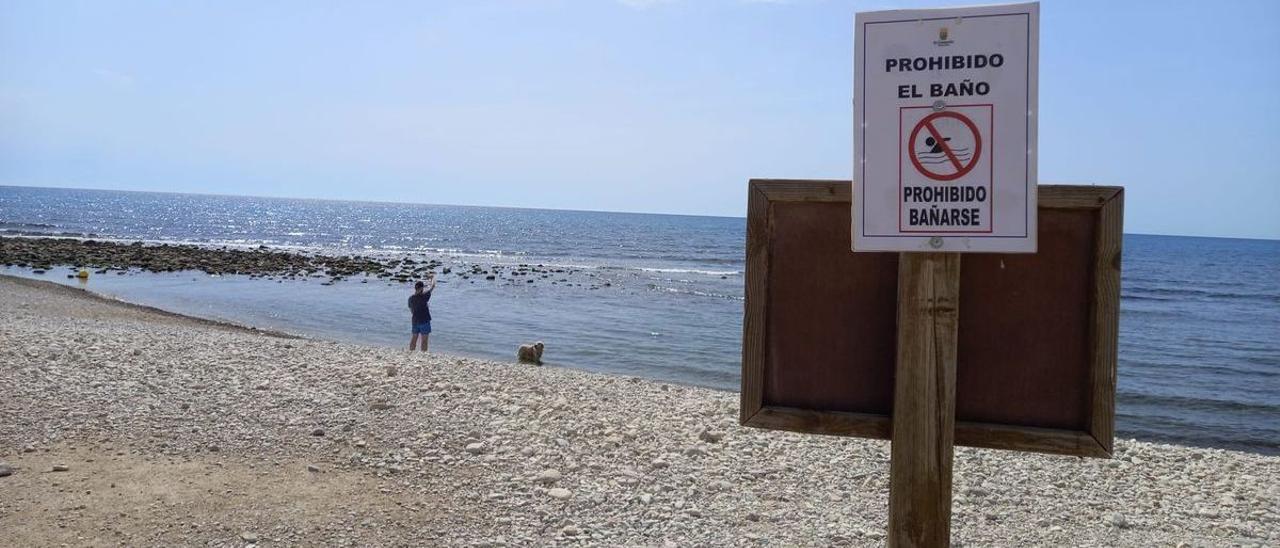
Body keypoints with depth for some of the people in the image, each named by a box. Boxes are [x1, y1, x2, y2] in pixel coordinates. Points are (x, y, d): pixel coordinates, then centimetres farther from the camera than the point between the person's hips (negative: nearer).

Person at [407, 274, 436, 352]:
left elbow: (411, 309, 12)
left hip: (415, 321, 6)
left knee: (414, 338, 16)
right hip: (424, 321, -6)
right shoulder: (423, 297, -19)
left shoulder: (410, 298, -1)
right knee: (424, 340, 1)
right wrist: (433, 277, 6)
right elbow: (432, 286, -10)